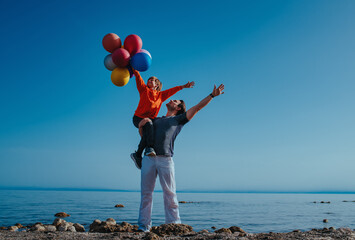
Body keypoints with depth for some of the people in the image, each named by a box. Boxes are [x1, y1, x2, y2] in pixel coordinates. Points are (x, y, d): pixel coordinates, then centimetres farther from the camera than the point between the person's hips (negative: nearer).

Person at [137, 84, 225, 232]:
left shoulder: (179, 119, 21)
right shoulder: (155, 120, 29)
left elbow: (196, 108, 16)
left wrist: (212, 95, 13)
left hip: (165, 159, -2)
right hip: (149, 158, 3)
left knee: (170, 193, -4)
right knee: (146, 193, -1)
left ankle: (173, 225, -2)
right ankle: (143, 226, 0)